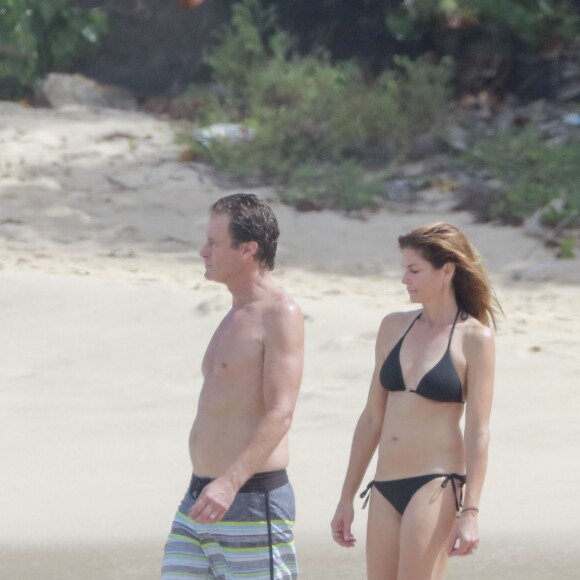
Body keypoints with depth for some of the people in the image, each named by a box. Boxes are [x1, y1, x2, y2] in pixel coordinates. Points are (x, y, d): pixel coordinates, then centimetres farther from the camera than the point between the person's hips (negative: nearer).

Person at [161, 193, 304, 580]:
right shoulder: (237, 316, 18)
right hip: (200, 501, 9)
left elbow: (280, 414, -20)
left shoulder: (281, 315, -11)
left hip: (252, 502, -9)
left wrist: (230, 483, -31)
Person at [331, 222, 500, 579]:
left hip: (436, 484, -6)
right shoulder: (394, 328, 11)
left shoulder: (473, 338, -4)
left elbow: (478, 431, -8)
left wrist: (470, 511, -15)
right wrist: (347, 497, 15)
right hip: (385, 488, 6)